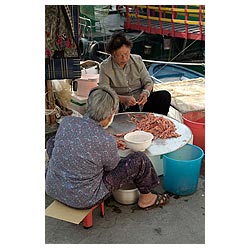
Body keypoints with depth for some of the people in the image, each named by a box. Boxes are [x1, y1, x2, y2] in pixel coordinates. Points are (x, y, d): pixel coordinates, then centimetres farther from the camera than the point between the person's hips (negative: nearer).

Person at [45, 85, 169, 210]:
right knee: (139, 159, -2)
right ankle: (145, 198, 24)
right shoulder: (107, 140, -26)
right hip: (83, 200, -5)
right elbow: (113, 167, -5)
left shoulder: (66, 122, -11)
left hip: (52, 190, 6)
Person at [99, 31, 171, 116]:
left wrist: (146, 92, -16)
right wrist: (123, 99, -28)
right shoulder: (105, 67, -4)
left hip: (142, 102, 4)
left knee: (165, 95, -20)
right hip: (123, 107, -3)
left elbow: (148, 82, 8)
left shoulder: (137, 60, 6)